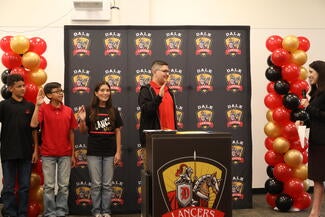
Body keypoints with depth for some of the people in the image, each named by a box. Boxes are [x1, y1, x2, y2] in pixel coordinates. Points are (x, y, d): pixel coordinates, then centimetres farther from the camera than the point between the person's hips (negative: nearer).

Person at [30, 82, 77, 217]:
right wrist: (38, 105, -20)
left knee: (64, 185, 7)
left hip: (65, 154, 2)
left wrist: (73, 154, 9)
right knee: (49, 186, 5)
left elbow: (71, 133, 8)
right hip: (48, 154, -2)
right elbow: (33, 124, -18)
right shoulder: (43, 108, -3)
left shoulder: (68, 111, 4)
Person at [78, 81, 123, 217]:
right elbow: (83, 131, 4)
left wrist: (118, 152, 0)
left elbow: (117, 132, 6)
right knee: (96, 184, 4)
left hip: (110, 152, 1)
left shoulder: (113, 111, 5)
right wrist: (82, 120, -17)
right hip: (93, 152, -1)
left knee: (107, 185, 6)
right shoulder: (89, 110, 0)